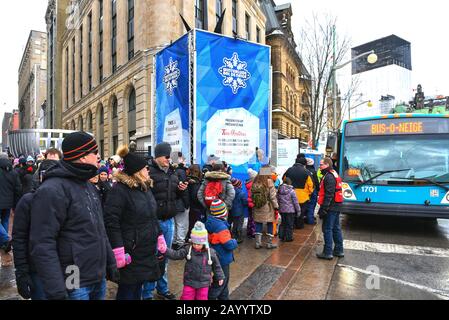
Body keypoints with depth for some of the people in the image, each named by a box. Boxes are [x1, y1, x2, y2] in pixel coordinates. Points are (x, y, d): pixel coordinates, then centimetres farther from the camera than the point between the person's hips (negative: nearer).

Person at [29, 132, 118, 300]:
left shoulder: (89, 186, 10)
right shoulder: (52, 190, -18)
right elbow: (42, 245, -21)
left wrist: (111, 263, 14)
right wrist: (56, 291, -22)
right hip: (74, 285, -8)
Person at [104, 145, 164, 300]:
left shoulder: (145, 187, 11)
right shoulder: (120, 189, -17)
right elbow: (111, 221, -21)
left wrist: (159, 237, 17)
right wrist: (118, 251, -23)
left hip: (147, 251, 8)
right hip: (130, 252, -7)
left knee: (138, 287, 20)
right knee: (127, 290, 8)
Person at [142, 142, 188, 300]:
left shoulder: (172, 172, 10)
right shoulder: (149, 171, -14)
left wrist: (181, 190, 0)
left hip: (169, 221, 7)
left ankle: (163, 289, 36)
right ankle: (147, 293, 24)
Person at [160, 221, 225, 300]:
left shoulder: (210, 252, -11)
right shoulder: (188, 249, -11)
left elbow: (216, 266, 2)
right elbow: (175, 255, -15)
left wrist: (220, 277, 8)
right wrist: (165, 250, -30)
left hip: (204, 283, 0)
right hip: (190, 282, 0)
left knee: (202, 298, 14)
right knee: (186, 297, 8)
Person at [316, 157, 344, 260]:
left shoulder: (329, 177, -16)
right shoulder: (334, 175, 17)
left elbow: (329, 195, -22)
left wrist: (323, 209, -22)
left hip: (331, 208, -10)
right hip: (336, 207, 10)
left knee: (327, 229, -4)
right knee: (336, 228, 16)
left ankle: (327, 253, 2)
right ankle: (339, 251, 26)